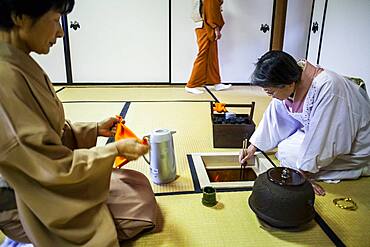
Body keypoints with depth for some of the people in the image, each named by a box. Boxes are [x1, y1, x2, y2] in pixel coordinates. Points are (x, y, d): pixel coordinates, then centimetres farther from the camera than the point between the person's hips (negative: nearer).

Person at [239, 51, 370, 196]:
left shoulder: (327, 88, -36)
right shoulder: (292, 80, -14)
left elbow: (321, 139, -30)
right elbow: (274, 117, -3)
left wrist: (304, 176, -19)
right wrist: (252, 148, 0)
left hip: (354, 148, -7)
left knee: (289, 152, -18)